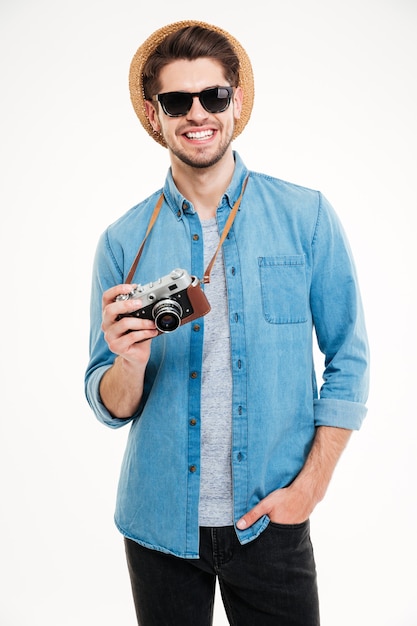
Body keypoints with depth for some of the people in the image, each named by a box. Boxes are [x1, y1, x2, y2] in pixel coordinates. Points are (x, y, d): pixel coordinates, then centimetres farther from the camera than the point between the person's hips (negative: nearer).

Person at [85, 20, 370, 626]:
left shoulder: (307, 216, -6)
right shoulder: (123, 241, -5)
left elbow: (349, 362, -2)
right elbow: (111, 408, -1)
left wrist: (310, 485, -7)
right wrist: (130, 363, -22)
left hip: (270, 519, 0)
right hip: (160, 523, 1)